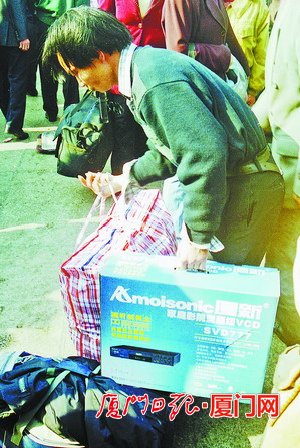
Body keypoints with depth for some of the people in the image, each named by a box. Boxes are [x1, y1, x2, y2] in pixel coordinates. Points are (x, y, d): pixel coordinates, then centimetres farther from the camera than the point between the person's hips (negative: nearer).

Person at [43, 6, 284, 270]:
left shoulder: (154, 82, -24)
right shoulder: (146, 64, 9)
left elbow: (205, 152, -31)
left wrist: (198, 239, -25)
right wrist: (126, 179, 14)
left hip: (244, 187, -10)